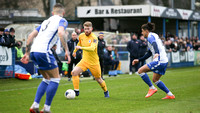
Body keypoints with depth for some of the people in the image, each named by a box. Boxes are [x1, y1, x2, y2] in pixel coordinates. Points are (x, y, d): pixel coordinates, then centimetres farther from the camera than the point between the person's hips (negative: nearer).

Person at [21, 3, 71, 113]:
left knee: (47, 79, 19)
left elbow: (31, 35, 21)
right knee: (55, 78, 4)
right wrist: (66, 50, -16)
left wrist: (27, 53, 24)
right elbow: (61, 33, -16)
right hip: (43, 51, -7)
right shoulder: (62, 20, 6)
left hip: (34, 52, 8)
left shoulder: (46, 21, 26)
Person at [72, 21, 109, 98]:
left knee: (98, 79, 9)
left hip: (94, 62, -4)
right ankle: (76, 91, -11)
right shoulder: (81, 36, -1)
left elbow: (92, 48, -36)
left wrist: (81, 48, -45)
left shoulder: (94, 38, -19)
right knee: (74, 72, -19)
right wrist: (75, 51, 35)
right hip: (84, 60, 4)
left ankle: (106, 92, 37)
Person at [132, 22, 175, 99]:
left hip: (159, 61, -10)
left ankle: (152, 88, -3)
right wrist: (139, 60, 30)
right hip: (164, 61, 10)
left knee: (140, 71, -8)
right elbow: (149, 54, 31)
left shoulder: (150, 36, -5)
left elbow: (155, 44, -28)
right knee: (155, 80, 18)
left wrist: (156, 53, -47)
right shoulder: (153, 36, 25)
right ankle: (170, 95, 15)